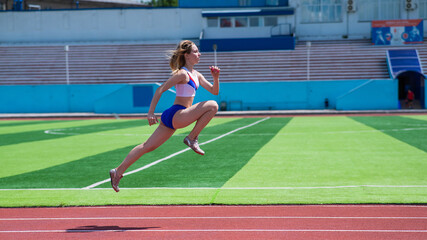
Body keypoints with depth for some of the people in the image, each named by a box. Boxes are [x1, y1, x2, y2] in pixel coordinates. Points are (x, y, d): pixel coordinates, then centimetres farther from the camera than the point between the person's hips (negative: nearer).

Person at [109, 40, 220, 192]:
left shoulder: (196, 75, 17)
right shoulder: (182, 74, -10)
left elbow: (214, 91, 20)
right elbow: (160, 90, -11)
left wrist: (216, 78, 0)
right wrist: (150, 113, -14)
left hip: (175, 119, 9)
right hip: (175, 114, -9)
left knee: (148, 147, 8)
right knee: (212, 106, -16)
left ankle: (118, 172, 10)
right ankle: (192, 138, -9)